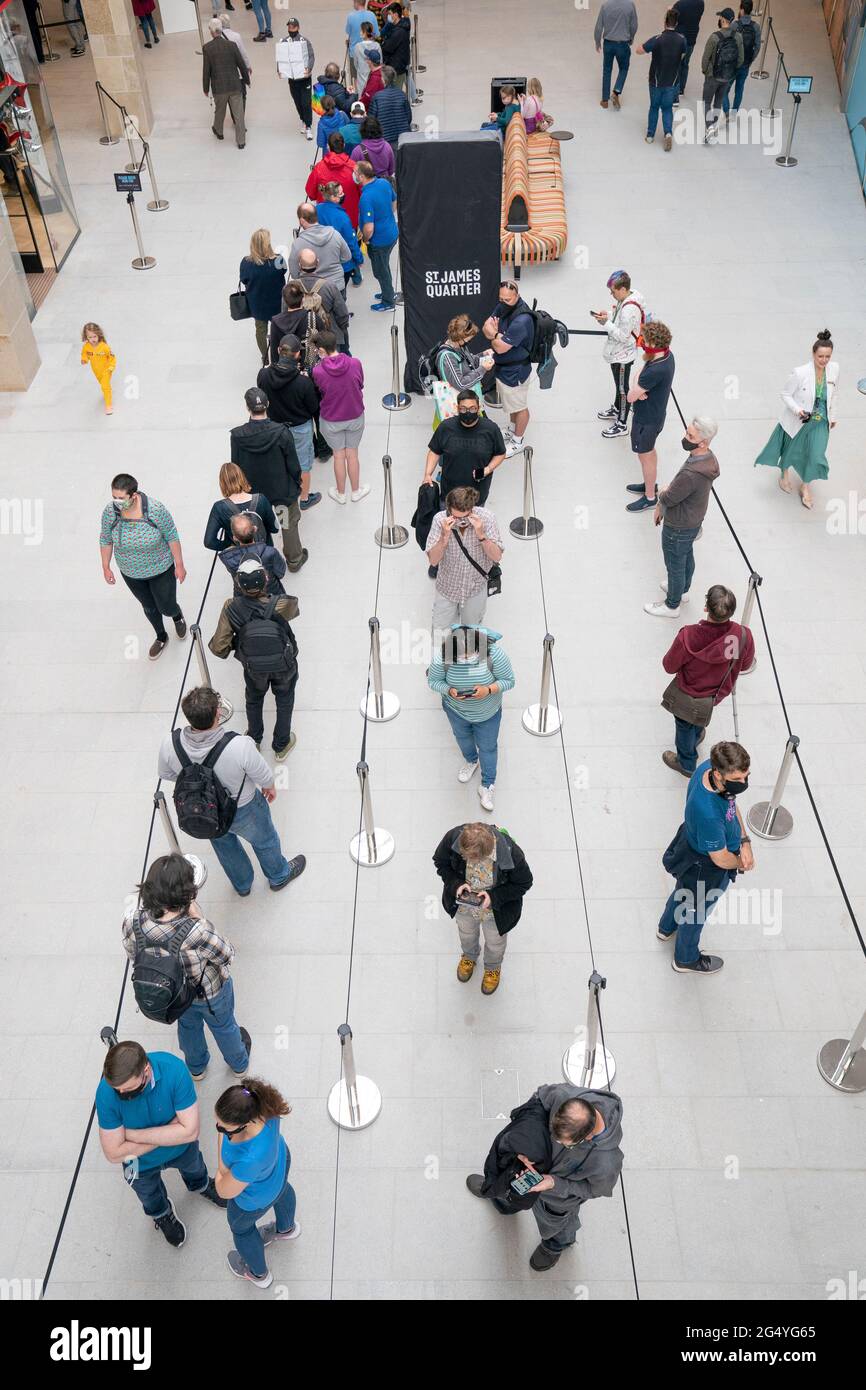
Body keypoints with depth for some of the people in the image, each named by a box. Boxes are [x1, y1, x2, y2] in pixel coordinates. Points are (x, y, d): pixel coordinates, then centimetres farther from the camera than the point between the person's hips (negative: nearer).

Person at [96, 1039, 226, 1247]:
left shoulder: (174, 1069, -41)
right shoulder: (106, 1093, -39)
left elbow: (190, 1131, -36)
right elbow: (114, 1154, -30)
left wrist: (134, 1134, -35)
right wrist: (169, 1131, -30)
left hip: (182, 1149, 0)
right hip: (142, 1163, 0)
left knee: (193, 1167, 34)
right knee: (149, 1195, 32)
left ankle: (199, 1185, 69)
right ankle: (161, 1214, 66)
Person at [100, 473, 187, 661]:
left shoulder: (155, 509, -30)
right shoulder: (110, 512, -22)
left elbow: (172, 536, -17)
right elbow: (106, 540, -4)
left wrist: (179, 565, -10)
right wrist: (106, 567, 3)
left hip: (160, 570, -3)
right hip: (131, 574, 3)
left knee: (167, 608, 12)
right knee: (149, 607, 22)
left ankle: (177, 616, 50)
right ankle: (161, 638, 50)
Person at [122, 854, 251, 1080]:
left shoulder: (132, 921, -33)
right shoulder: (197, 932, -46)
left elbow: (132, 953, -10)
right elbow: (227, 955, -24)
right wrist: (200, 919, -26)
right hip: (210, 993, -3)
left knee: (188, 1025, 37)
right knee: (223, 1026, 31)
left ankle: (196, 1067, 66)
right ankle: (239, 1064, 62)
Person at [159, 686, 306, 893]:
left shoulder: (170, 743, -31)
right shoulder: (240, 746, -41)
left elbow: (166, 774, -8)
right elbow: (263, 777, -21)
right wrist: (270, 787, 3)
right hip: (243, 810, -3)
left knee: (223, 842, 35)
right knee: (264, 841, 30)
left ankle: (242, 885, 62)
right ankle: (278, 877, 60)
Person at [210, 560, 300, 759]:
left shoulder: (231, 608, -30)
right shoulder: (281, 605, -34)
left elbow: (219, 648, -23)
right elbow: (294, 608, -8)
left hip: (253, 667, 1)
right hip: (284, 665, -1)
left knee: (254, 699, 31)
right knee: (284, 700, 27)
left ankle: (253, 740, 54)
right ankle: (281, 746, 45)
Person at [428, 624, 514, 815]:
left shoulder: (493, 653, -33)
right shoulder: (442, 657, -31)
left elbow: (508, 681, -21)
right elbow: (433, 681, -14)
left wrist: (489, 690, -38)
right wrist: (449, 690, -34)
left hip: (487, 713, -1)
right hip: (456, 709, 2)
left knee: (487, 747, 18)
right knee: (462, 736, 30)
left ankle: (487, 786, 42)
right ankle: (470, 761, 64)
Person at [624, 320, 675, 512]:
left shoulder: (656, 371, -36)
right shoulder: (667, 355, -7)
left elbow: (631, 397, -30)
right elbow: (641, 373, 2)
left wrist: (636, 388, -11)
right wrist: (640, 390, -18)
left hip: (647, 420, -9)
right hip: (655, 413, 9)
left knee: (645, 456, 10)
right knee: (649, 452, 27)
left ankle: (650, 497, 26)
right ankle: (650, 484, 48)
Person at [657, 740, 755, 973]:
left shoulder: (708, 767, -23)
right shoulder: (708, 814, -47)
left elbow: (731, 804, -3)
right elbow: (721, 859, -30)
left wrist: (744, 842, -9)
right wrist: (741, 864, -9)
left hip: (690, 842, 8)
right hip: (705, 869, -8)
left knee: (683, 891, 36)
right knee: (696, 912, 23)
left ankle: (667, 928, 67)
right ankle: (686, 959, 53)